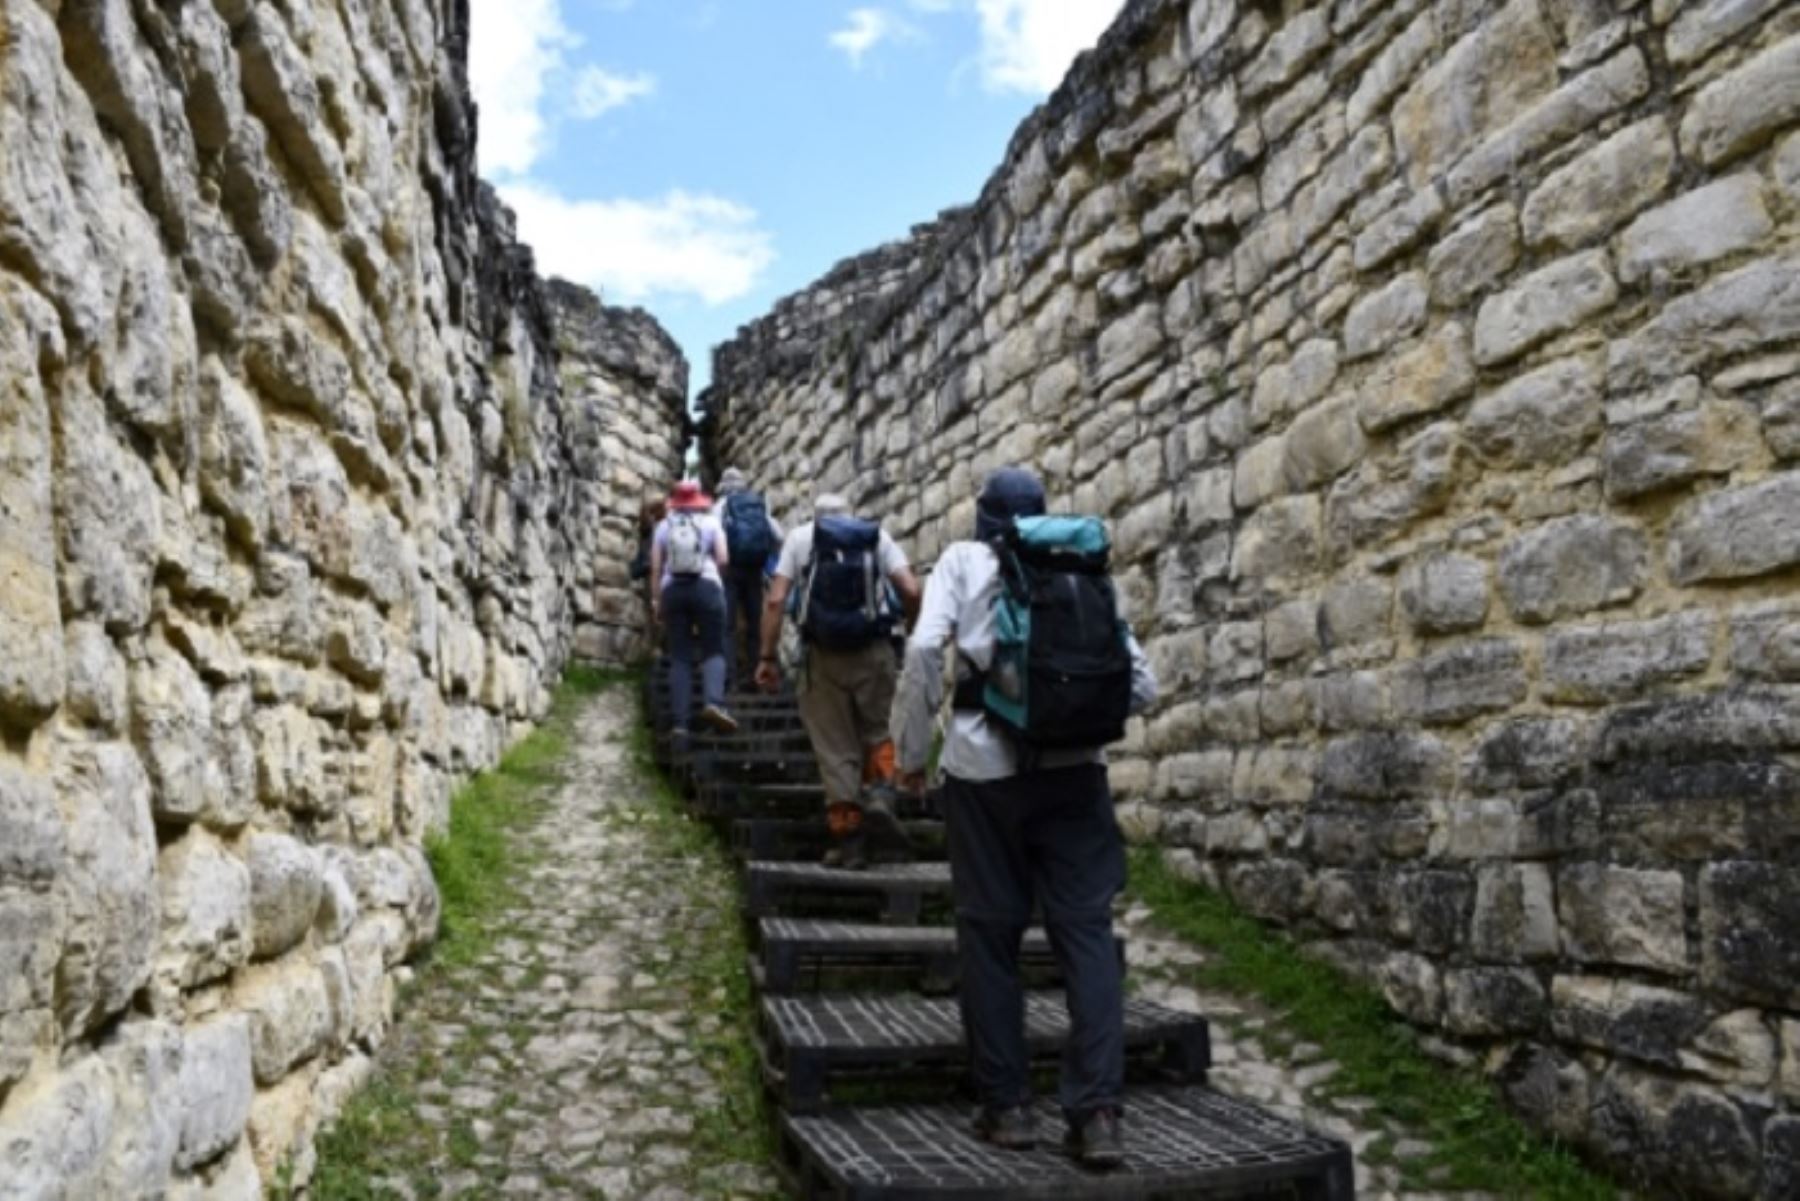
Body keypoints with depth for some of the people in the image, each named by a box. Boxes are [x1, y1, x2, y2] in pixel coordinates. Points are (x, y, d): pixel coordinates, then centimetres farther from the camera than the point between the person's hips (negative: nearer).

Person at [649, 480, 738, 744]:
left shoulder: (663, 526, 14)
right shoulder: (710, 523, 9)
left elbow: (655, 566, 7)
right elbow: (723, 560, -1)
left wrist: (656, 599, 10)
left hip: (673, 589, 2)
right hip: (706, 586, -2)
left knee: (679, 656, 3)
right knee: (713, 650, -1)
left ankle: (680, 722, -4)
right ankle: (714, 703, -28)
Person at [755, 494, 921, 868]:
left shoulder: (800, 537, 13)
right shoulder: (877, 535, 12)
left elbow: (775, 601, 1)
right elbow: (911, 592, 0)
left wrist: (767, 657, 3)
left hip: (822, 654, 0)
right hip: (872, 651, 0)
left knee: (834, 746, 7)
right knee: (880, 731, 17)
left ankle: (847, 835, 7)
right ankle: (879, 795, -7)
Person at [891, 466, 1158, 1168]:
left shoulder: (963, 560, 6)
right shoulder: (1083, 570, 14)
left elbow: (924, 650, -9)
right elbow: (1141, 683, 8)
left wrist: (910, 751, 0)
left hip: (984, 764, -2)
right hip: (1074, 769, 2)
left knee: (990, 931, 8)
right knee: (1086, 930, 5)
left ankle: (1007, 1106, 13)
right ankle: (1097, 1112, 0)